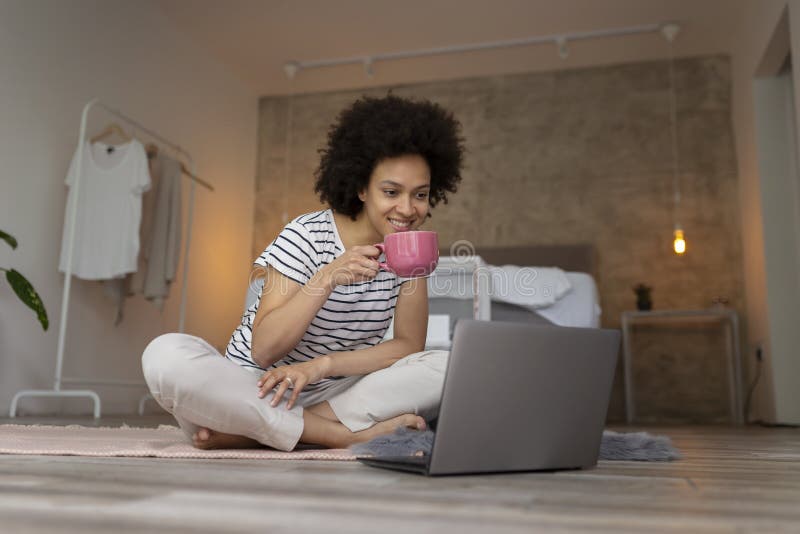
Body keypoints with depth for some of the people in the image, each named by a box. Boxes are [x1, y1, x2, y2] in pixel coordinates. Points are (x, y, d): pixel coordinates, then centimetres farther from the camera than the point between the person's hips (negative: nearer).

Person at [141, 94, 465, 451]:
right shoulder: (308, 236, -12)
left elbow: (409, 345, -7)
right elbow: (264, 350, -18)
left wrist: (321, 365, -20)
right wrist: (328, 278, -30)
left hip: (336, 392, 3)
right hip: (255, 388, -3)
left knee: (446, 368, -23)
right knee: (165, 355, -30)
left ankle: (246, 429, -23)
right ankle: (347, 434, -28)